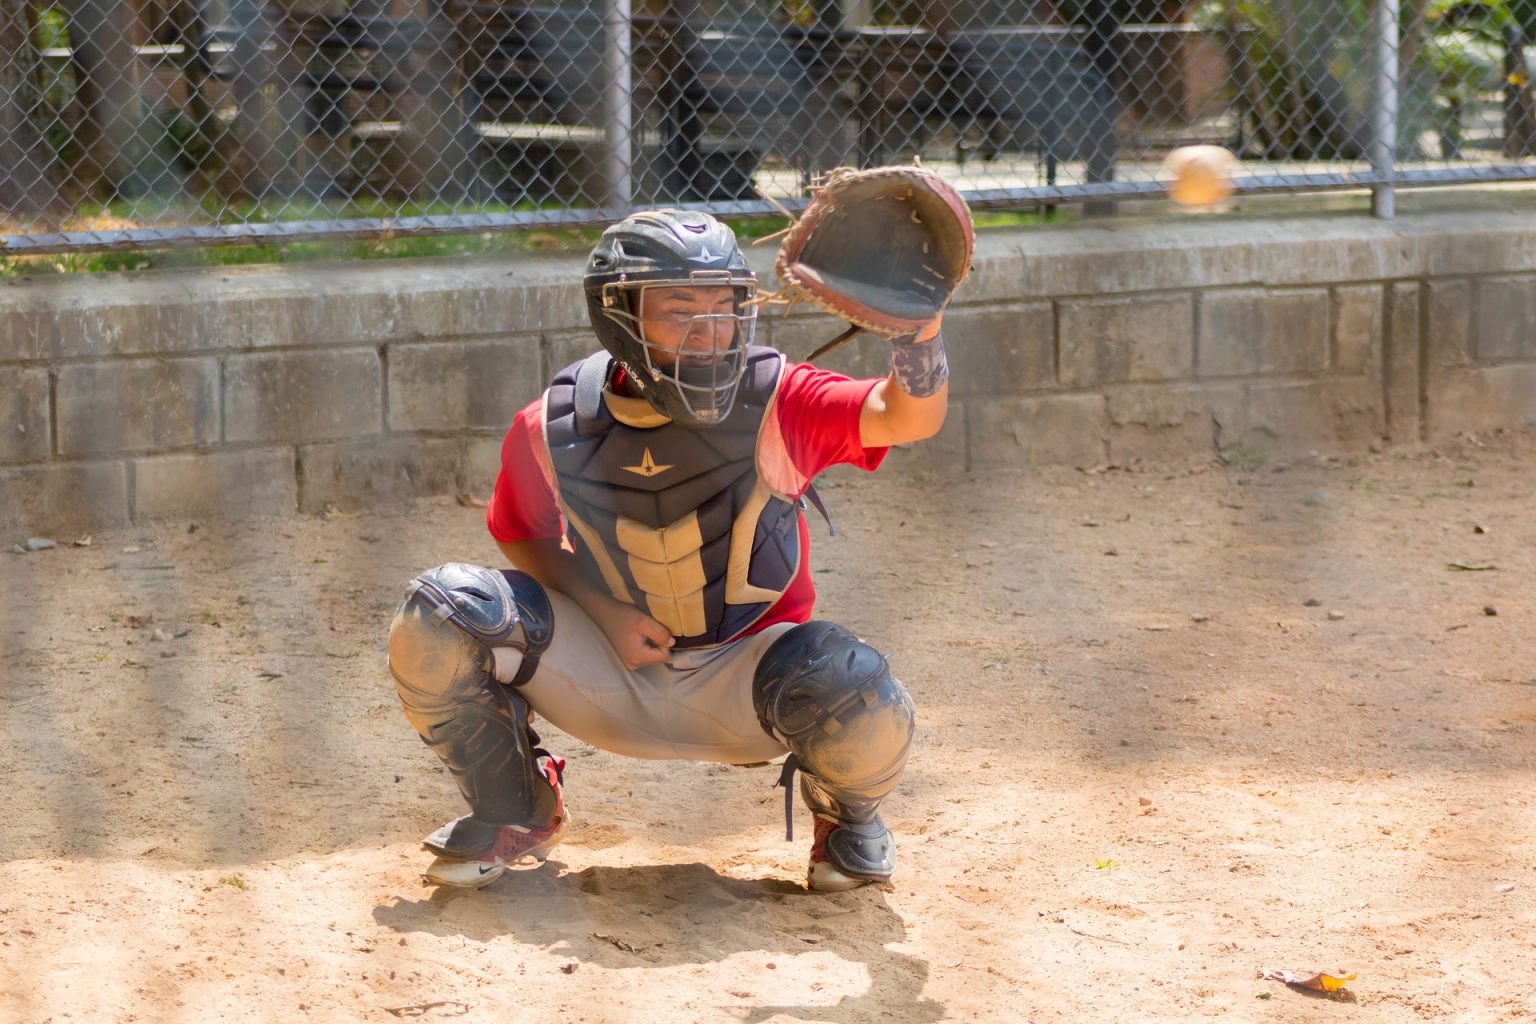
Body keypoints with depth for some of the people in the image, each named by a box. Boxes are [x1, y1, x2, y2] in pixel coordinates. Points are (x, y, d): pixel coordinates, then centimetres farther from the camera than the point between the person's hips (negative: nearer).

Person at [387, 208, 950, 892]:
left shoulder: (774, 403, -17)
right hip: (605, 675, 2)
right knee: (438, 616, -20)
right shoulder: (552, 432, -11)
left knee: (865, 707, -34)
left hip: (741, 678, -2)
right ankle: (513, 812, 8)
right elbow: (522, 538, 7)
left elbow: (909, 417, -29)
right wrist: (603, 611, -11)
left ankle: (846, 813, 9)